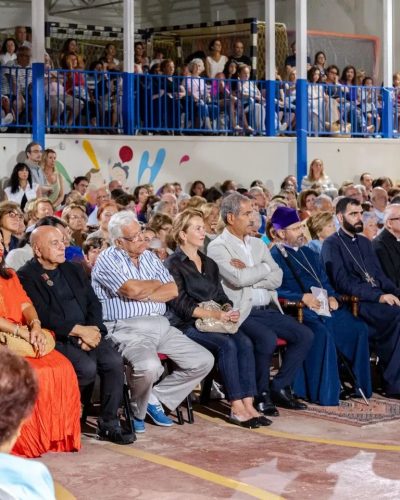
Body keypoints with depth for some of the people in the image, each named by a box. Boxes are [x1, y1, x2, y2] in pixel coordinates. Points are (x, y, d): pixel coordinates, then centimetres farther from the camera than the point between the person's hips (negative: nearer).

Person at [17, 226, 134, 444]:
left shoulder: (74, 270, 19)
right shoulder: (26, 277, -3)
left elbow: (94, 304, 14)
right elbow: (44, 317, -14)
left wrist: (91, 331, -6)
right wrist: (80, 330, -17)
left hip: (88, 333, 6)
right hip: (57, 339, -6)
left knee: (114, 361, -21)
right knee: (87, 367, -30)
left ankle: (108, 424, -10)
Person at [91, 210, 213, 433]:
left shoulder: (150, 257, 18)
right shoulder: (108, 260, -2)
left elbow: (173, 290, 8)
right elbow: (131, 289, -17)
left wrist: (144, 296, -8)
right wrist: (156, 283, 3)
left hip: (160, 324, 7)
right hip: (128, 328, -7)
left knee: (204, 360, -3)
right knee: (150, 366, -35)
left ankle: (156, 398, 10)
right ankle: (136, 411, -3)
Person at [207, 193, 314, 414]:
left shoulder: (258, 244, 17)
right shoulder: (217, 247, -5)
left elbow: (277, 278, 6)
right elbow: (238, 278, -20)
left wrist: (249, 275, -10)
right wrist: (265, 268, -3)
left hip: (267, 309, 7)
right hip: (242, 313, -7)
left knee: (305, 335, -8)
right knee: (267, 337, -32)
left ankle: (279, 387, 5)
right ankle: (261, 393, -10)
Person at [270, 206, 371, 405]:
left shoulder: (309, 253, 25)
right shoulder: (274, 256, -1)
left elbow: (324, 281, 28)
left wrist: (331, 296, 6)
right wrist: (302, 297, -19)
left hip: (324, 306, 8)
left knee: (358, 328, -10)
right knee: (321, 332, -35)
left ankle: (358, 384, 0)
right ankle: (323, 393, -28)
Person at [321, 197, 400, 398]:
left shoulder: (365, 242, 24)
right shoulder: (331, 245, 0)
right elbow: (342, 283, -11)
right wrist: (378, 296, -19)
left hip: (377, 297, 7)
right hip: (354, 302, -7)